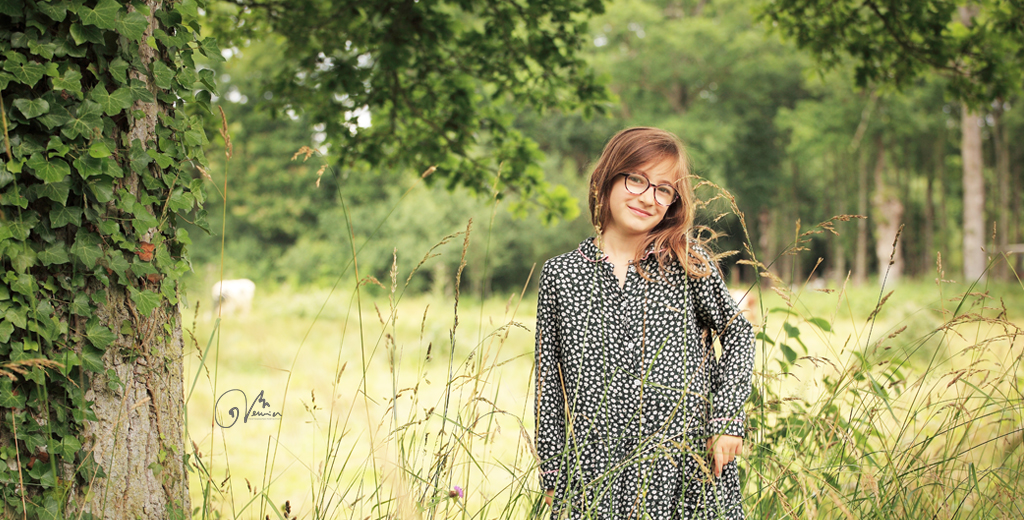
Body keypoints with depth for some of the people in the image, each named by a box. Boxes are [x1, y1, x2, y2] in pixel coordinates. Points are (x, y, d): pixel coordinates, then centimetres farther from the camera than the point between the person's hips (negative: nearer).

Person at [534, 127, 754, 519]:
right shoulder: (561, 275, 3)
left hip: (687, 473, 0)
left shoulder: (689, 264, 1)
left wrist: (727, 420, -2)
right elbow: (549, 385, 6)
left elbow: (737, 333, 11)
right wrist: (553, 476, 4)